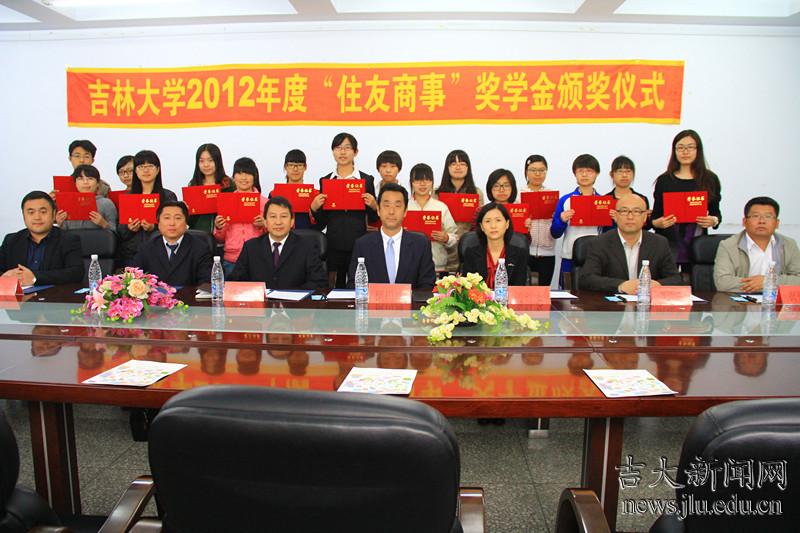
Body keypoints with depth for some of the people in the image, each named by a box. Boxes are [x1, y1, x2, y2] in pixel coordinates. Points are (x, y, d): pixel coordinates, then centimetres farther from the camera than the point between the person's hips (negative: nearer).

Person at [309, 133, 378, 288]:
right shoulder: (325, 180, 8)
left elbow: (373, 219, 8)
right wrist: (314, 208, -7)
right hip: (333, 246, 1)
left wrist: (374, 206, -11)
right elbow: (321, 223, 11)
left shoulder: (367, 180, 4)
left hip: (359, 245, -1)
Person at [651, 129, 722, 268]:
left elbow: (716, 212, 11)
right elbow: (655, 216, 7)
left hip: (697, 245, 1)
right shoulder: (664, 180, 5)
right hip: (667, 243, -1)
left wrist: (714, 221, -9)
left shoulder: (710, 179, 7)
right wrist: (658, 223, -13)